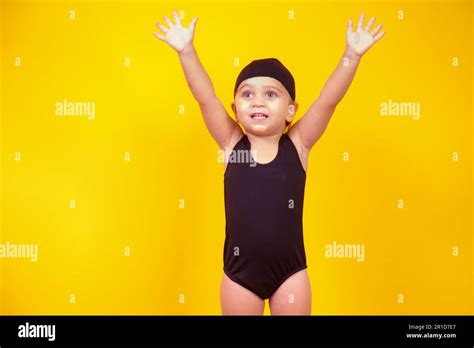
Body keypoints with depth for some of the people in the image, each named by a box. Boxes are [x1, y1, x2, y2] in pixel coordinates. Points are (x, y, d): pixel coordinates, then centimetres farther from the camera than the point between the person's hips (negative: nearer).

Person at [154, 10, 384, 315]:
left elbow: (329, 100, -15)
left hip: (290, 271, 0)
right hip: (239, 273, 1)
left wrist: (352, 55, -24)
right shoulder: (232, 144, -6)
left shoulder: (297, 145, -7)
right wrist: (186, 50, -23)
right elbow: (205, 99, -15)